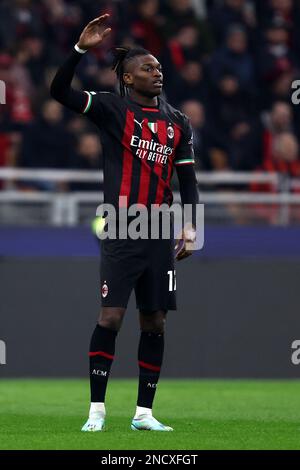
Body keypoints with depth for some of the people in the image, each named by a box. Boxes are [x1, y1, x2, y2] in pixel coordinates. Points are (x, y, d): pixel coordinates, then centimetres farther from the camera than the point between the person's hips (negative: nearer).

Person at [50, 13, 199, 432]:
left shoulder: (177, 122, 12)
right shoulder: (113, 108, -1)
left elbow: (187, 178, 16)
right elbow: (60, 91, -14)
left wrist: (190, 228, 7)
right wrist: (81, 49, -25)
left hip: (160, 235, 5)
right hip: (121, 232, -5)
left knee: (155, 322, 5)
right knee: (111, 317, -10)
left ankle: (144, 413, 13)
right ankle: (97, 409, -3)